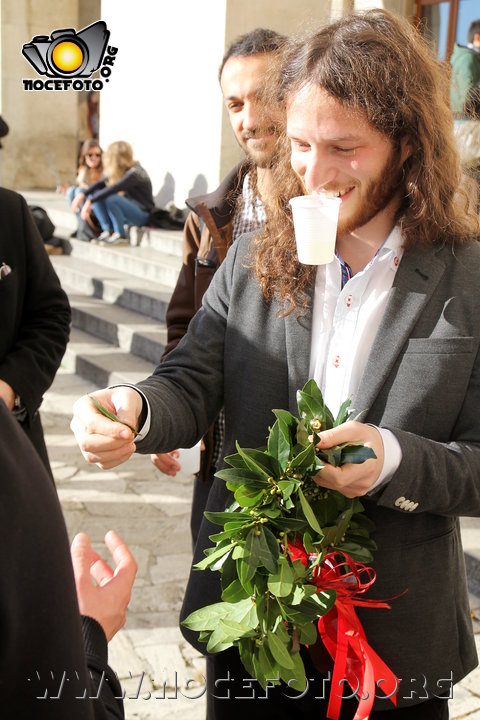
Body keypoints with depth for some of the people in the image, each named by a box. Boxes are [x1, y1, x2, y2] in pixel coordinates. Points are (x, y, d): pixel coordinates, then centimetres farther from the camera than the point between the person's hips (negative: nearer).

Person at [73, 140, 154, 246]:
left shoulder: (135, 173, -21)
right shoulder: (121, 172, 5)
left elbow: (113, 189, -31)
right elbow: (101, 184, 6)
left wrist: (90, 202, -33)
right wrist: (82, 194, -8)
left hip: (143, 215, -8)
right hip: (128, 211, 8)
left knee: (111, 198, -33)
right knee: (94, 194, -1)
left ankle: (120, 236, -20)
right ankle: (108, 231, -6)